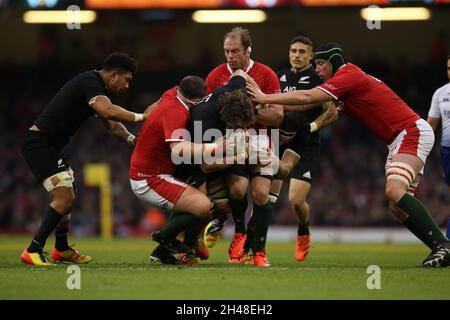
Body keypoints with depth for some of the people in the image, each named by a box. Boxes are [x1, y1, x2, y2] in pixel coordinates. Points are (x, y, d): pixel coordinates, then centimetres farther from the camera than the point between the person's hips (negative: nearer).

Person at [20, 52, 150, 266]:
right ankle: (33, 252, -15)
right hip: (39, 143, -11)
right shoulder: (90, 82, -17)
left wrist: (131, 138, 2)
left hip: (51, 145, 11)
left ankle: (61, 249, 37)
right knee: (64, 197, -17)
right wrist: (141, 116, -25)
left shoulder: (99, 87, 15)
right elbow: (108, 111, -34)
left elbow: (110, 124, 20)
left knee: (68, 197, 21)